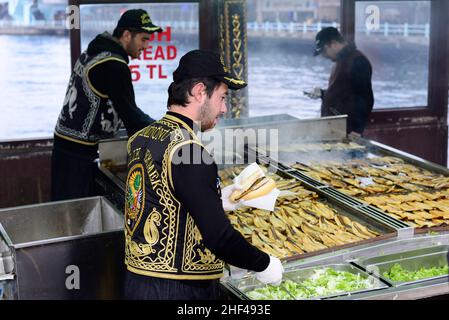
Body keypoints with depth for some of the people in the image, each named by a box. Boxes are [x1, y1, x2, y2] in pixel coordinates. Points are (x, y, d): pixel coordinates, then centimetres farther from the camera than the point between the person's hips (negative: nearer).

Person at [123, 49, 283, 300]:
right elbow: (219, 236, -22)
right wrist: (265, 264, -8)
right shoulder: (188, 151, -21)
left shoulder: (141, 138, 5)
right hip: (178, 290, -9)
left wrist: (220, 201, 15)